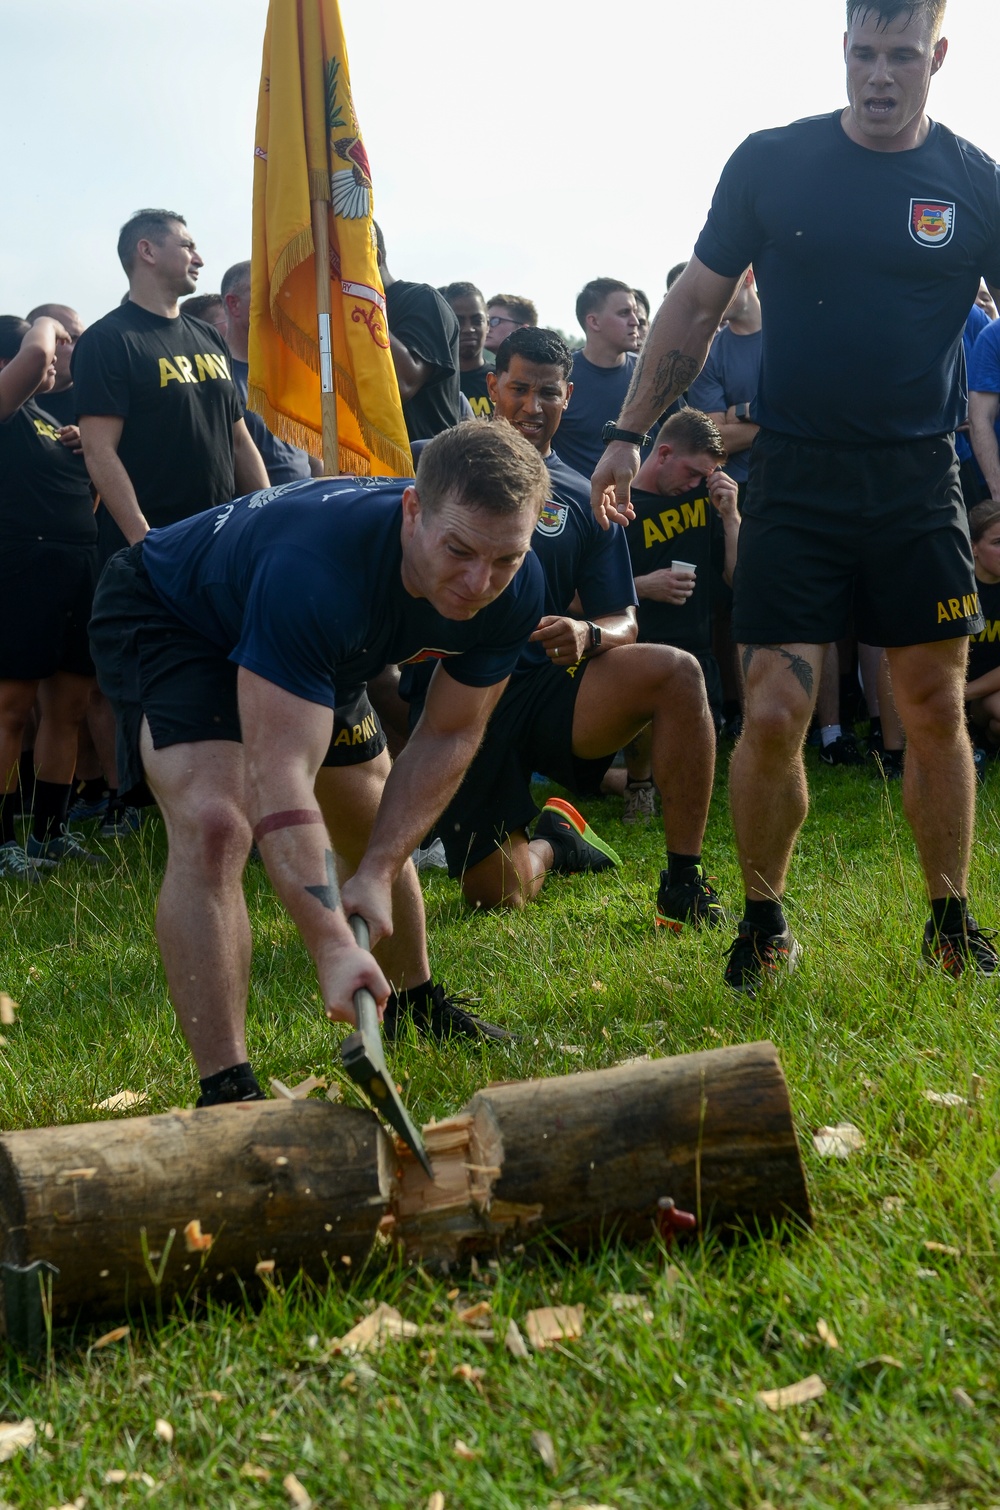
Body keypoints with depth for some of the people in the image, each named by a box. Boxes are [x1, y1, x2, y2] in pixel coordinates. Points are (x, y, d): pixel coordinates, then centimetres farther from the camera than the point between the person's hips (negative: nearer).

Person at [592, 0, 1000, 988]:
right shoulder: (772, 163, 2)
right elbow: (697, 302, 7)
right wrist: (628, 434, 2)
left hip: (920, 480, 1)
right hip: (794, 479, -1)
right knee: (774, 713, -6)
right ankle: (764, 923, 14)